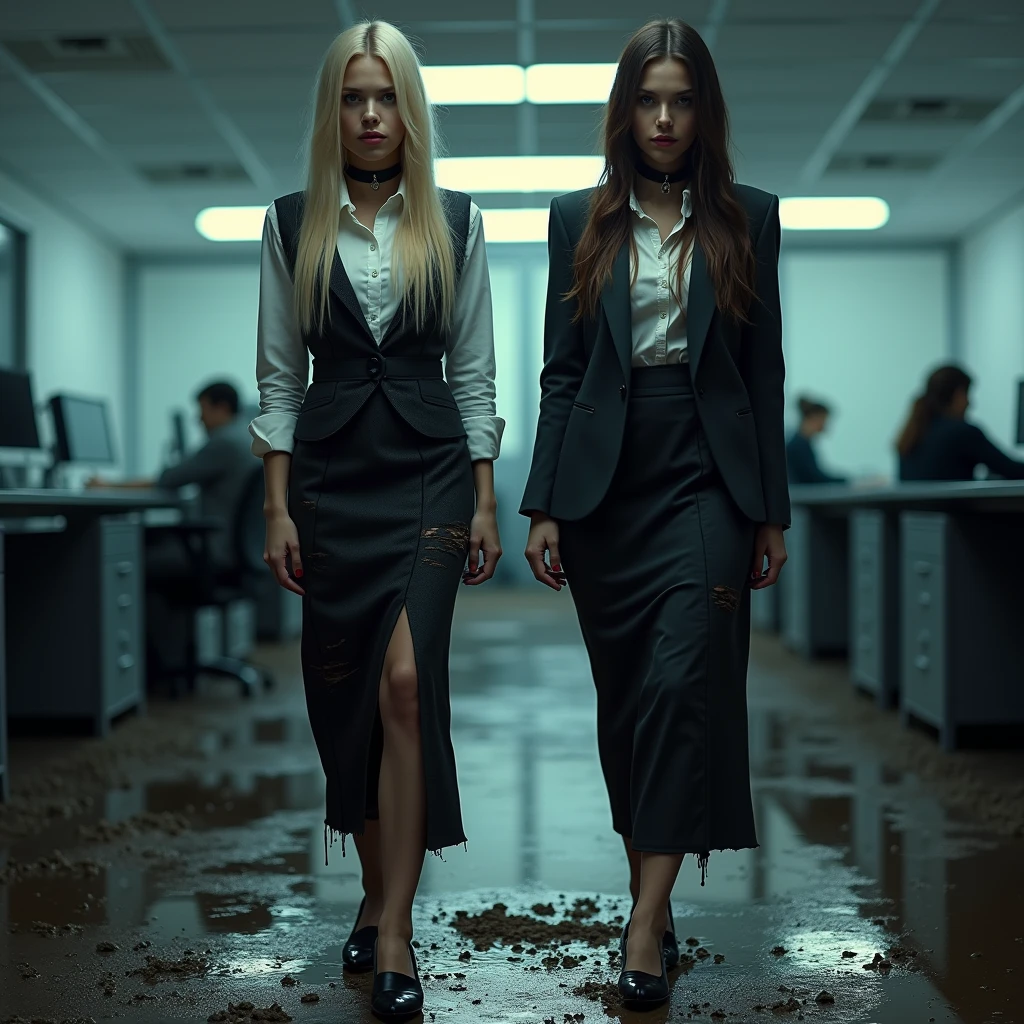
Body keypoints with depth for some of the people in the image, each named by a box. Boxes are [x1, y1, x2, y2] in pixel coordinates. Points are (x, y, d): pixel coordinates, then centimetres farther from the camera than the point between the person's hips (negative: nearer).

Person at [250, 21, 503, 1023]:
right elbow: (279, 375, 6)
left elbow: (474, 371, 6)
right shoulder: (291, 225, 6)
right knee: (342, 690, 6)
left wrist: (485, 502, 2)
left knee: (406, 679, -16)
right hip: (330, 470, 2)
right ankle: (374, 891, 25)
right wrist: (278, 508, -1)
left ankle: (394, 933, -11)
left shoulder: (455, 223, 5)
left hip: (428, 466, -2)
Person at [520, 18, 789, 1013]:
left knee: (684, 684, -12)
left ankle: (648, 914, -7)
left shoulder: (747, 219, 5)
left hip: (705, 483, -2)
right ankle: (649, 883, 23)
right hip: (605, 488, 2)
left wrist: (772, 511, 3)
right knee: (622, 697, 9)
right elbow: (560, 371, 6)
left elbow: (764, 371, 5)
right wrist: (542, 506, 0)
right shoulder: (579, 220, 7)